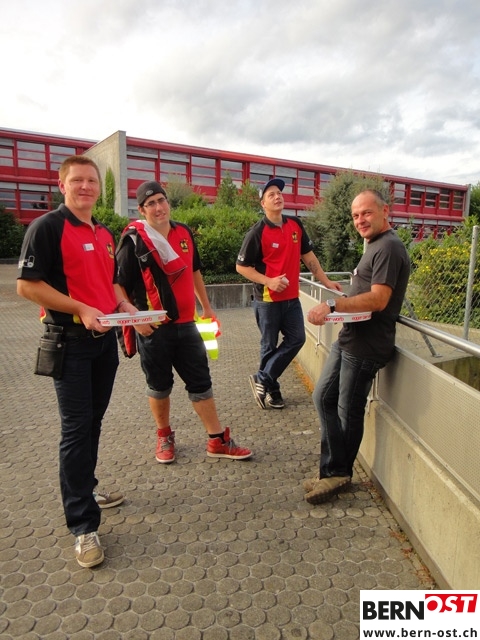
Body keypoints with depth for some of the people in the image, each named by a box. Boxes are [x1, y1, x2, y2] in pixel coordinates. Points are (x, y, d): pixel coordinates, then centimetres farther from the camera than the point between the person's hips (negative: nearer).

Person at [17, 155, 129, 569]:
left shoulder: (106, 235, 14)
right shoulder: (47, 227, -9)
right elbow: (27, 285, -15)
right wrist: (81, 309, -21)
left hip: (105, 339, 7)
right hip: (69, 341, -7)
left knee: (93, 422, 16)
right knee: (76, 429, -3)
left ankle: (85, 490, 36)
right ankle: (83, 526, 8)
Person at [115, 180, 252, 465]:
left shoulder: (184, 232, 8)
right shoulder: (134, 241, -10)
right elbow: (118, 285, -9)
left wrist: (206, 306, 22)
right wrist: (135, 319, -16)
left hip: (185, 324, 5)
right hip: (153, 328, -4)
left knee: (201, 381, 8)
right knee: (160, 386, 10)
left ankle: (218, 441, 20)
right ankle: (165, 436, 34)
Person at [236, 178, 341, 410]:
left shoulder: (296, 225, 4)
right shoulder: (257, 232, -13)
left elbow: (308, 255, 13)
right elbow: (241, 266, -10)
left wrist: (326, 281, 11)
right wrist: (268, 281, -21)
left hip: (292, 298, 6)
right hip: (267, 300, -6)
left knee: (297, 339, 5)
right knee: (270, 345, 5)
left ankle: (262, 380, 15)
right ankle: (272, 390, 22)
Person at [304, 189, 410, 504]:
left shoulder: (388, 248, -15)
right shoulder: (376, 246, 17)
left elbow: (378, 299, -24)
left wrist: (332, 305, -26)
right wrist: (341, 305, 4)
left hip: (366, 346, -10)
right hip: (349, 338, 10)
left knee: (349, 412, 4)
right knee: (323, 397, 13)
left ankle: (338, 472, 23)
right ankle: (335, 471, 23)